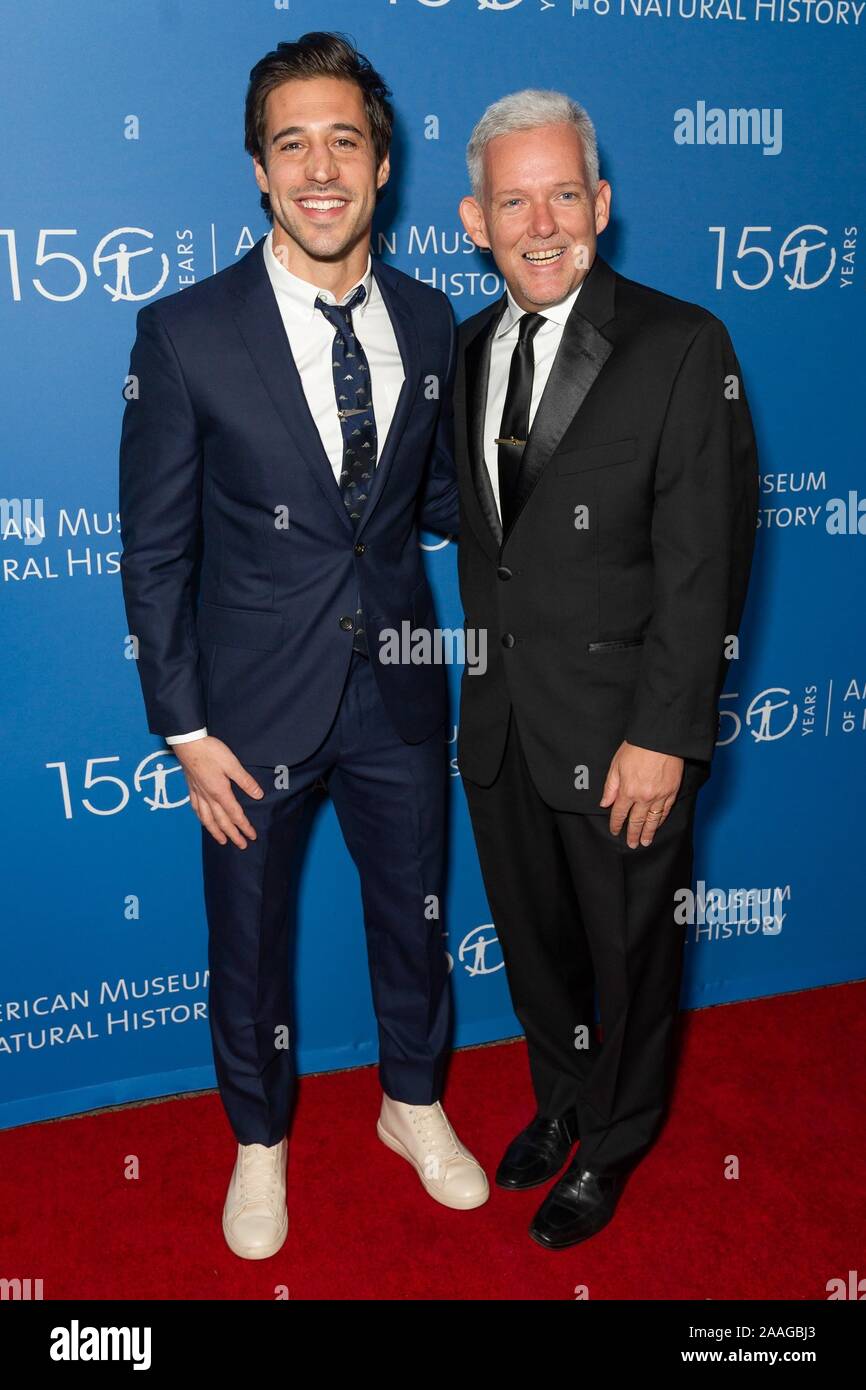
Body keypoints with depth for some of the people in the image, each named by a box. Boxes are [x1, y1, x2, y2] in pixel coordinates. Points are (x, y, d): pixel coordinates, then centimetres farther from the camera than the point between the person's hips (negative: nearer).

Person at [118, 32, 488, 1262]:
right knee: (250, 937, 16)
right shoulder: (185, 333, -12)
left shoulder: (428, 321, 0)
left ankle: (413, 1104, 48)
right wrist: (185, 729, -10)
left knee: (413, 912, 20)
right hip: (258, 707, -3)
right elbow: (154, 550, -8)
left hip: (397, 695, 3)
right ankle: (260, 1142, 44)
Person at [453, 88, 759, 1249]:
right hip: (501, 721, 6)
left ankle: (612, 1149, 40)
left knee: (629, 955, 14)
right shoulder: (467, 349, 7)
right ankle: (559, 1102, 49)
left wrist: (663, 735, -18)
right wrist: (483, 679, 8)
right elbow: (478, 534, 11)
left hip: (620, 730, -5)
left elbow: (702, 564, -15)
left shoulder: (681, 346, -12)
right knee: (533, 943, 22)